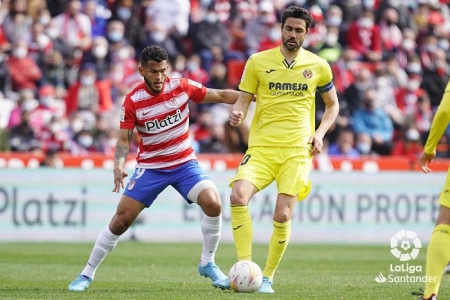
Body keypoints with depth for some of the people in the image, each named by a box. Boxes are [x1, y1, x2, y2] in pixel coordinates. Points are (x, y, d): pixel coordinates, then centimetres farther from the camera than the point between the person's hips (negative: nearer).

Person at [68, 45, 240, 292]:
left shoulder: (181, 87, -10)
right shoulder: (133, 101, -13)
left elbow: (220, 96, -2)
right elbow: (124, 139, -11)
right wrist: (118, 166, -30)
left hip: (184, 163, 1)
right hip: (150, 167, -1)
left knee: (213, 204, -22)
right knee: (121, 220, -7)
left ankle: (207, 264, -1)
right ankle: (87, 274, 8)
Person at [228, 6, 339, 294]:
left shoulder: (318, 66, 8)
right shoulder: (258, 62, 5)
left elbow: (333, 105, 20)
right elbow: (243, 100, 8)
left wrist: (320, 133, 3)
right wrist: (238, 114, -16)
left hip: (297, 151, 0)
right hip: (261, 147, 0)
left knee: (282, 216, -11)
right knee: (238, 196, -25)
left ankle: (267, 277, 8)